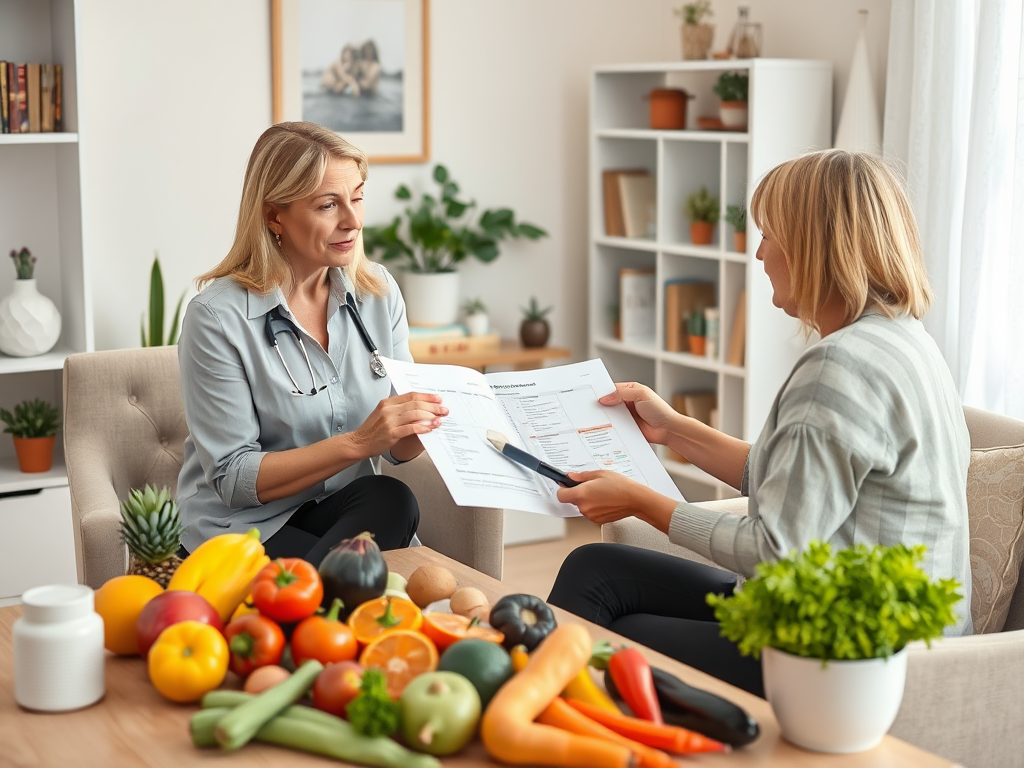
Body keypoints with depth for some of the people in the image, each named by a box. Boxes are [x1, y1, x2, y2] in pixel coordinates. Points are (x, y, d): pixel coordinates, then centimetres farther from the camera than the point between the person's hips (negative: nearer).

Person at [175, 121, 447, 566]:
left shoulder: (378, 292, 2)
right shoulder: (217, 317, -14)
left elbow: (398, 448, 6)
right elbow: (233, 479, -15)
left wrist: (423, 424, -19)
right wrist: (358, 442, -25)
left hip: (348, 512, 6)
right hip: (244, 526, -6)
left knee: (392, 501, -29)